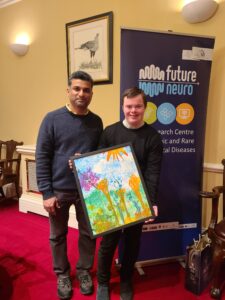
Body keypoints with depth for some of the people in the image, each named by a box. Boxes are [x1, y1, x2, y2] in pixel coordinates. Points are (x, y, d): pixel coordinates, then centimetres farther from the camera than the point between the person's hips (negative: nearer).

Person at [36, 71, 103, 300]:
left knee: (88, 233, 15)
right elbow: (42, 157, -9)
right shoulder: (52, 119, -8)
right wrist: (46, 193, -12)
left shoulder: (96, 122, 1)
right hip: (59, 190, -2)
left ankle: (84, 270, 40)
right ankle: (62, 274, 40)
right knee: (58, 236, 15)